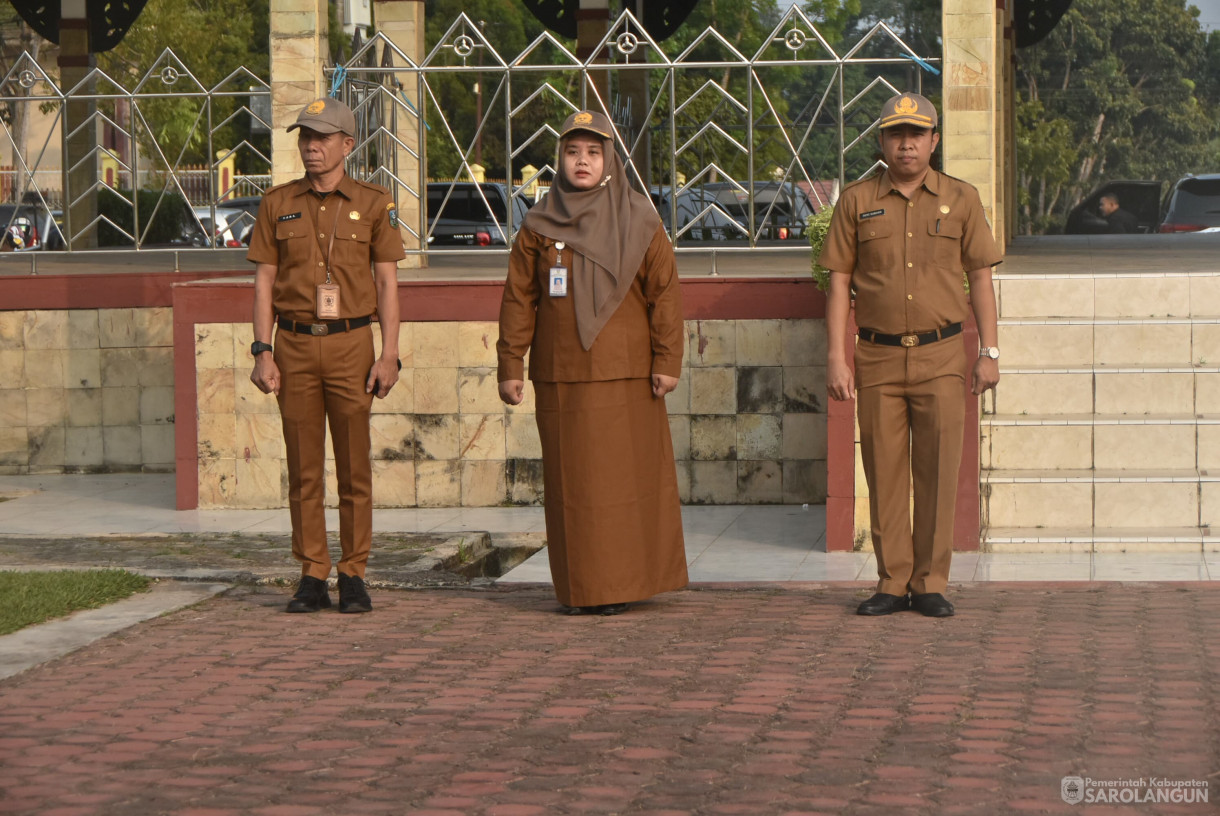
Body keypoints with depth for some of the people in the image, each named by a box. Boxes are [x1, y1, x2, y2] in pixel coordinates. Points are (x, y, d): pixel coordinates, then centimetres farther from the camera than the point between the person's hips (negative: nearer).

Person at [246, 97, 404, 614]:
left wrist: (389, 355, -5)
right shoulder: (277, 204, 7)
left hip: (350, 344, -1)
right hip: (294, 346, 1)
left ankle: (354, 576, 8)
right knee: (303, 468, 3)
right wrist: (262, 352, -2)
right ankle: (312, 577, 9)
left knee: (354, 467, 1)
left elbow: (387, 283, 3)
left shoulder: (373, 204, 3)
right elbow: (264, 281, 7)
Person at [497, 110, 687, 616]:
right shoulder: (539, 226, 7)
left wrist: (667, 361, -5)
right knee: (570, 481, 3)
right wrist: (510, 366, 3)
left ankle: (621, 585, 8)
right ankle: (578, 588, 11)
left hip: (626, 378, -1)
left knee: (627, 475, -1)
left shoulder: (639, 222, 3)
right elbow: (518, 299, 8)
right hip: (560, 379, 1)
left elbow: (664, 293, 2)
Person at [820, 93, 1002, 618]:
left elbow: (981, 277, 7)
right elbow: (839, 282, 5)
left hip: (940, 358, 0)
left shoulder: (961, 200, 6)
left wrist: (990, 352, 1)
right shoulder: (857, 201, 5)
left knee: (937, 472, -2)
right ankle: (892, 583, 10)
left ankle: (930, 584, 6)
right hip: (878, 358, 1)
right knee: (884, 474, 2)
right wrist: (836, 358, -2)